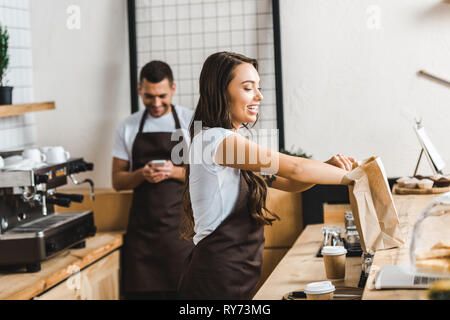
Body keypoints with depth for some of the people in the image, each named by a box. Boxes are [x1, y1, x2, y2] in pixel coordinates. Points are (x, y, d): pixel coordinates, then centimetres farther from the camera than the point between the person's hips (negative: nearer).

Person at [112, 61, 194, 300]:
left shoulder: (191, 121, 3)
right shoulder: (127, 128, 9)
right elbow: (118, 181, 9)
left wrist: (175, 172, -15)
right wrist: (142, 174, -11)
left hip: (181, 224, -2)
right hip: (142, 225, 2)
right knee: (140, 290, -1)